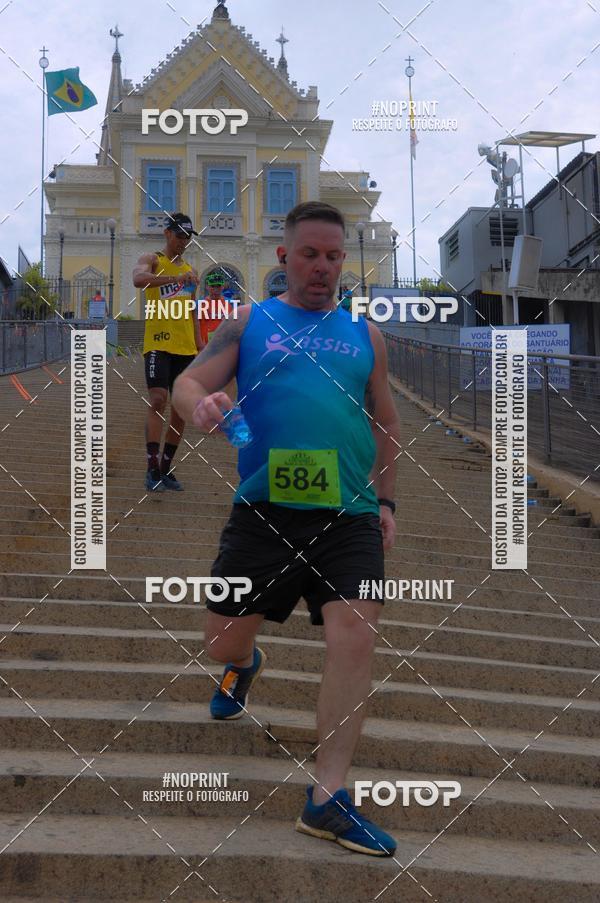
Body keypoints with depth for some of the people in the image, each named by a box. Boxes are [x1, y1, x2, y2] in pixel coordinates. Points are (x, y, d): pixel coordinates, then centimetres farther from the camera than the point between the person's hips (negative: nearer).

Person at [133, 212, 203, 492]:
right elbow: (138, 279, -23)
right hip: (158, 343, -6)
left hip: (185, 348, 6)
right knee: (158, 399, -18)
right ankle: (152, 469, -15)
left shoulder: (190, 270, 19)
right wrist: (176, 278, -35)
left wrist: (199, 343, 14)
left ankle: (166, 469, 15)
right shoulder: (152, 260, 1)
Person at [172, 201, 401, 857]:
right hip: (263, 509, 0)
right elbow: (187, 382, 1)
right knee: (221, 641, 7)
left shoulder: (364, 334, 15)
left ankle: (328, 798, -5)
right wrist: (198, 403, -23)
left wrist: (385, 500, 11)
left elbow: (386, 423, 21)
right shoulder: (249, 322, 10)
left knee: (354, 639, -14)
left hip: (350, 516, 1)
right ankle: (245, 665, 47)